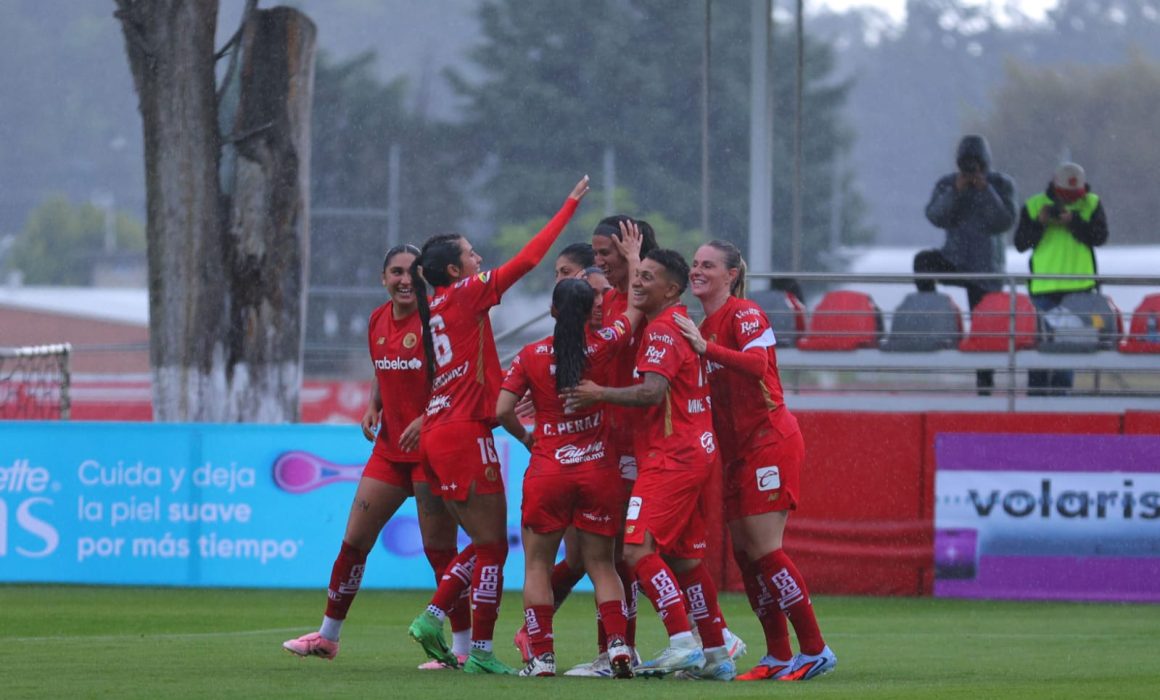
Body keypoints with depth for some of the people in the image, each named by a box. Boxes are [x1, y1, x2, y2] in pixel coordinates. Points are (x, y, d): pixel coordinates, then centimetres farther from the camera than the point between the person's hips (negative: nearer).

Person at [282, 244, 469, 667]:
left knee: (439, 550, -6)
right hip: (389, 449, 7)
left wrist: (428, 419, -25)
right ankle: (327, 636, 21)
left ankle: (463, 648, 1)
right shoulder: (378, 322, 9)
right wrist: (373, 406, 4)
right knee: (354, 541, 9)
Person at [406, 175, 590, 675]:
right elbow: (527, 259, -12)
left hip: (438, 435, 8)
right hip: (466, 433, -8)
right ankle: (481, 652, -4)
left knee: (484, 543, 16)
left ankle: (432, 619, 6)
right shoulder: (466, 295, -8)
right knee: (493, 545, -2)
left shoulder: (434, 310, 14)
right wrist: (570, 206, -6)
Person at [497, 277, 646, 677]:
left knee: (537, 564, 9)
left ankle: (541, 656, 1)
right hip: (598, 470, 1)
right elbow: (637, 310, 9)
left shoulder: (531, 356, -3)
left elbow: (503, 410, -6)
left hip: (547, 471, -1)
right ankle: (618, 644, -8)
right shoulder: (603, 346, -4)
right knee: (601, 564, 9)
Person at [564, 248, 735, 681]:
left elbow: (652, 392, -24)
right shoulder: (680, 324, 18)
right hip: (692, 454, 10)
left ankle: (683, 643, -21)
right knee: (683, 559, 13)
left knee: (639, 548, -16)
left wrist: (599, 394, -15)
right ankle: (716, 654, 16)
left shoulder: (663, 329, -13)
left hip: (671, 460, -10)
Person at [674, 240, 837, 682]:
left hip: (769, 443, -9)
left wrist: (704, 347, -33)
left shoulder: (743, 314, -10)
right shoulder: (703, 325, 16)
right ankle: (778, 657, 11)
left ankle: (815, 650, -7)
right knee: (745, 554, 5)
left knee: (763, 550, -12)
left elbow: (757, 363, -28)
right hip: (738, 451, 9)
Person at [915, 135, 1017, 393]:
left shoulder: (1001, 185, -1)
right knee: (923, 260, -30)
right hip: (954, 260, 1)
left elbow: (1004, 222, -13)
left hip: (986, 269, -1)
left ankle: (985, 383, 9)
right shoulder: (946, 184, 4)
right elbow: (935, 217, -9)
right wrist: (955, 192, -20)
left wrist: (985, 191, -20)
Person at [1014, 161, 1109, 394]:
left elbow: (1100, 236, -9)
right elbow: (1020, 244, 0)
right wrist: (1039, 223, -15)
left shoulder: (1092, 204, 4)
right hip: (1044, 285, -1)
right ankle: (1036, 393, 2)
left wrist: (1074, 221, -20)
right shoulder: (1034, 206, 2)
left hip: (1079, 286, 1)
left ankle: (1061, 391, 11)